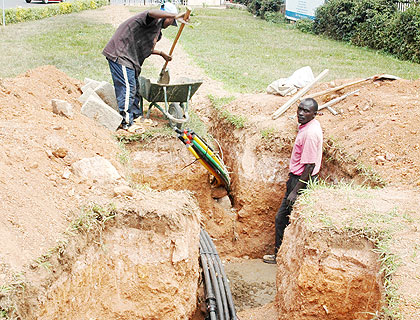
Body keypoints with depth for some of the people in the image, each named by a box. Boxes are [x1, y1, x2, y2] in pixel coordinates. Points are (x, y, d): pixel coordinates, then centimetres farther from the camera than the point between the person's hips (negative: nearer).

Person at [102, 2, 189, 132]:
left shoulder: (156, 29, 20)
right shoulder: (155, 19, -12)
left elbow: (145, 48, 33)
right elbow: (152, 13, -40)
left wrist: (161, 53, 38)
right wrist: (175, 16, -38)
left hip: (127, 57, 11)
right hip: (120, 54, -11)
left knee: (134, 87, 18)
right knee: (127, 88, -9)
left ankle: (136, 115, 32)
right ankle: (126, 123, -4)